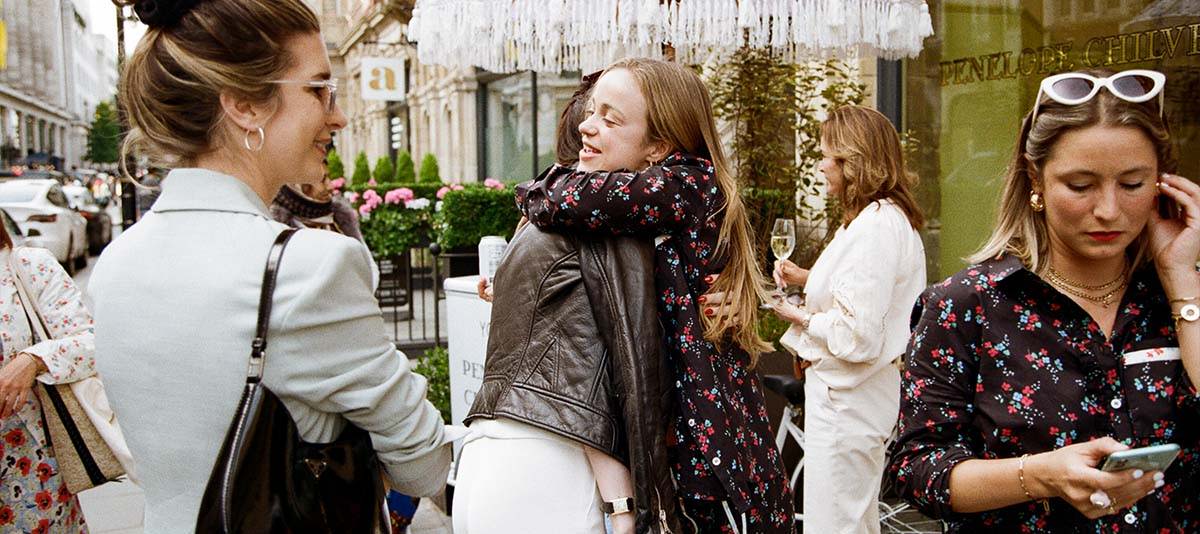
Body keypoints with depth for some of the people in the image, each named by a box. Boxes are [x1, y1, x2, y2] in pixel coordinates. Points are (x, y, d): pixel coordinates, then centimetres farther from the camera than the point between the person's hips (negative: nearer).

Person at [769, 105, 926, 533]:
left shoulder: (877, 225, -22)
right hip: (855, 395, 11)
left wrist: (797, 315, -11)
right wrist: (808, 279, 8)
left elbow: (857, 335, -26)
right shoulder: (889, 216, 11)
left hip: (846, 401, -11)